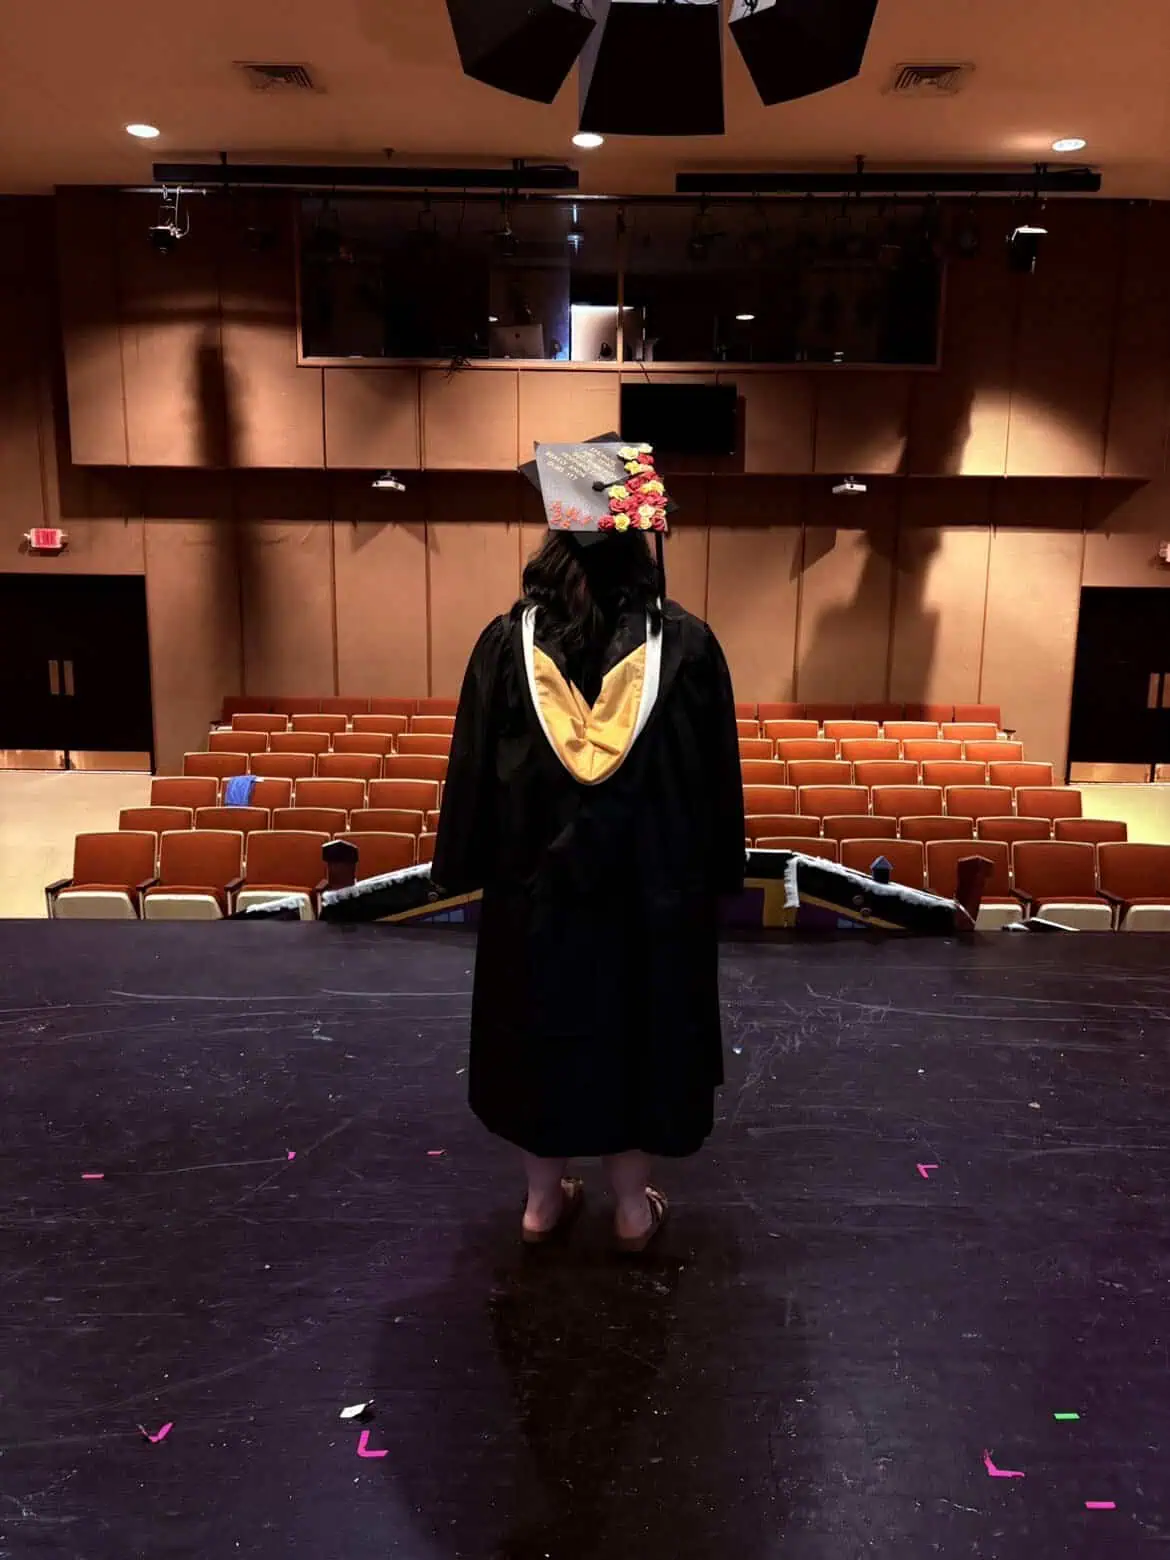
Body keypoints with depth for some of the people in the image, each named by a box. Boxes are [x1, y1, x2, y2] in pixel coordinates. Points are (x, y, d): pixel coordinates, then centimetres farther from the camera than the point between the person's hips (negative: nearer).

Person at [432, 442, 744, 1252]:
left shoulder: (508, 641, -8)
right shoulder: (687, 643, -9)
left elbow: (473, 767, -2)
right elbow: (718, 773, -3)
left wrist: (466, 867, 10)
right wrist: (716, 873, 9)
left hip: (536, 880, 1)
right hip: (653, 887, 0)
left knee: (541, 1027, 16)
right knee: (641, 1026, 15)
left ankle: (545, 1197, 30)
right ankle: (634, 1203, 29)